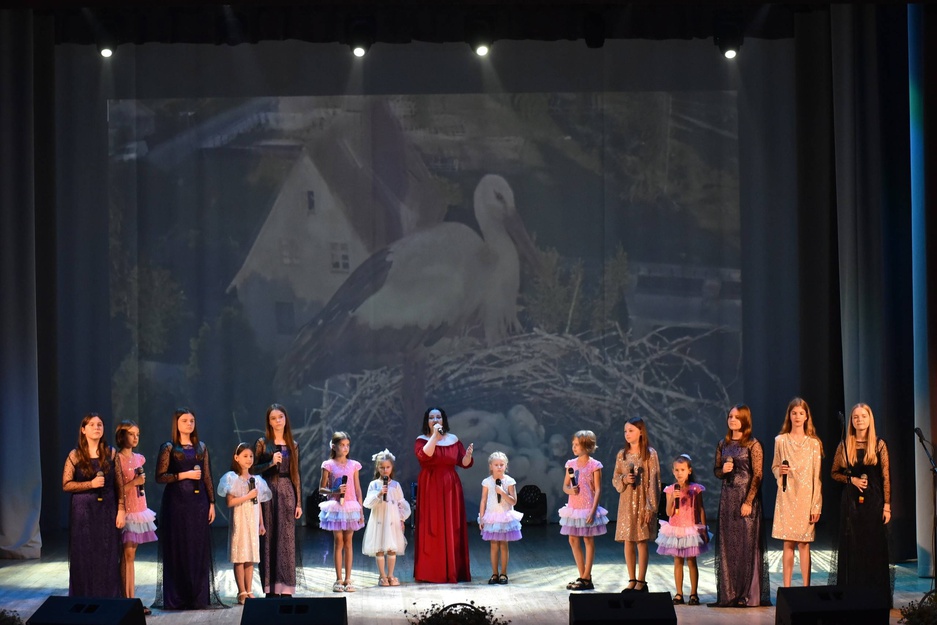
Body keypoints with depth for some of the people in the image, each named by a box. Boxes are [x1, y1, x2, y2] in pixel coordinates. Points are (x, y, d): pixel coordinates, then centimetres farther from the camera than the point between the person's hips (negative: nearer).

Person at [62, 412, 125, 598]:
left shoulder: (111, 453, 5)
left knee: (108, 557, 1)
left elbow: (119, 484, 6)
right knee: (84, 557, 0)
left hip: (107, 510, 2)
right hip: (83, 511, -2)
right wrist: (91, 484, -16)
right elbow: (66, 485, -4)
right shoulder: (75, 455, -1)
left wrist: (121, 509, -2)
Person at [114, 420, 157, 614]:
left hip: (139, 509, 7)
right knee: (127, 554, -7)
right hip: (126, 510, -7)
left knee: (131, 554, 7)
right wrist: (133, 482, -19)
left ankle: (131, 599, 7)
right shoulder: (117, 459, -9)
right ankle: (128, 599, -6)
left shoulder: (139, 458, 12)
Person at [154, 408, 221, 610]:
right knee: (178, 549, -2)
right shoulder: (169, 448, 0)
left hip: (198, 502, 4)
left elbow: (207, 477, 11)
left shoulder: (201, 447, 12)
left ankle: (198, 597, 8)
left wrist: (212, 503, 6)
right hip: (176, 502, -3)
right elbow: (160, 476, -6)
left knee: (199, 549, 2)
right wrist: (184, 475, -15)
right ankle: (176, 598, 2)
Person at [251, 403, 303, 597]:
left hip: (287, 493, 2)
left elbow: (297, 474, 10)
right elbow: (252, 469, -2)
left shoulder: (292, 445, 10)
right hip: (268, 493, -2)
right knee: (269, 539, -1)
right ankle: (270, 588, 4)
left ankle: (286, 588, 3)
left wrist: (299, 503, 7)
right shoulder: (262, 443, 2)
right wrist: (271, 463, -17)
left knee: (287, 540, 0)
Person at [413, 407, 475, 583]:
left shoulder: (453, 439, 10)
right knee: (431, 529, -5)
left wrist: (468, 454, -13)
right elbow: (423, 456, -19)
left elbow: (465, 463, 7)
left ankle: (453, 571, 8)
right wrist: (435, 436, -20)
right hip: (430, 489, -3)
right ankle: (431, 572, -1)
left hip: (450, 488, 3)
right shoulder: (422, 440, 2)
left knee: (452, 529, 2)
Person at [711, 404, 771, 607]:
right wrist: (723, 470, -5)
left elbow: (757, 475, -10)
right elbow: (716, 470, 19)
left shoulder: (753, 445, -6)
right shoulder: (723, 444, 11)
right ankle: (729, 593, 12)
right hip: (727, 497, 6)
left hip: (746, 497, -5)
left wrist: (748, 501, -17)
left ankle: (749, 594, 2)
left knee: (747, 544, -4)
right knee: (727, 545, 6)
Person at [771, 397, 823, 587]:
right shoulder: (781, 440, 6)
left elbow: (817, 476, 2)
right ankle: (786, 587, 6)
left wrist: (816, 506, -2)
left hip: (806, 497, -1)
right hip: (786, 496, 1)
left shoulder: (814, 443, 3)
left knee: (804, 544, -2)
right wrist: (779, 471, -10)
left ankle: (806, 587, 3)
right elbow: (774, 467, 15)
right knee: (788, 544, 2)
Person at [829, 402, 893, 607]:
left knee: (874, 547, -1)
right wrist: (852, 479, -6)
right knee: (851, 547, 2)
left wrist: (887, 505, -6)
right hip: (851, 502, 1)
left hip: (873, 501, -1)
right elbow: (835, 473, 13)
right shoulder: (844, 446, 4)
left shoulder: (879, 445, 0)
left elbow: (886, 477, 0)